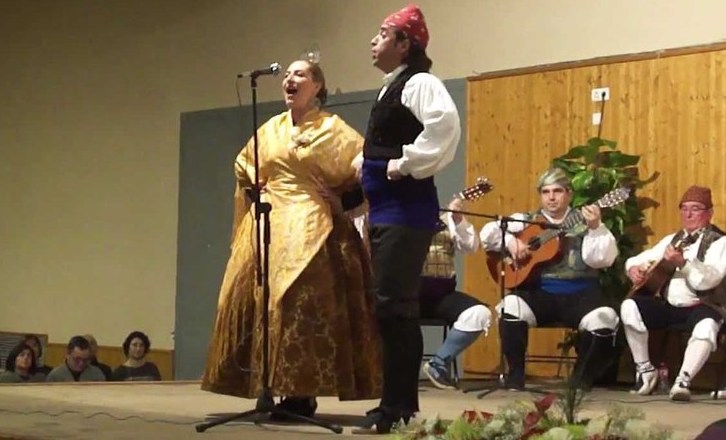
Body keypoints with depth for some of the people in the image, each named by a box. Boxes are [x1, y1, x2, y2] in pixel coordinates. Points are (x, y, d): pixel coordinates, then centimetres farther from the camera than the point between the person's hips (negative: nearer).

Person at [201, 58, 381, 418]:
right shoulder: (269, 129, 16)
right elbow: (244, 169, 28)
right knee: (256, 299, -1)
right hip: (268, 227, 6)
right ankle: (266, 388, 4)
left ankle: (302, 393, -13)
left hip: (309, 227, -6)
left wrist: (339, 197, -8)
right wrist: (264, 194, 15)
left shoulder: (332, 128, 1)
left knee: (303, 304, -15)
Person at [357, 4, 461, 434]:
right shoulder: (392, 88, 20)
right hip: (386, 208, 10)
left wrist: (409, 165, -22)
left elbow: (445, 123, -30)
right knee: (391, 307, 11)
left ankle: (401, 407, -7)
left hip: (405, 209, -10)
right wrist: (367, 170, 13)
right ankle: (398, 401, 17)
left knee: (394, 305, -11)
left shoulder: (418, 82, -10)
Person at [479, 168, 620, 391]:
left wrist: (595, 227, -21)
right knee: (511, 307, -30)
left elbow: (601, 259, -6)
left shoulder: (584, 221, 9)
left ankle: (581, 379, -4)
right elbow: (488, 233, 8)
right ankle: (515, 375, -13)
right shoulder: (527, 221, 15)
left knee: (605, 320, -29)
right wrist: (510, 241, -10)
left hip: (579, 293, -1)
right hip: (538, 292, 1)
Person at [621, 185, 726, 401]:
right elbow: (641, 258, 21)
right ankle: (645, 370, -10)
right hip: (667, 305, 5)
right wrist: (634, 267, -4)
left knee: (707, 326, -39)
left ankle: (683, 380, -38)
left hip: (699, 307, -5)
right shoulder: (671, 239, 18)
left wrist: (682, 263, -34)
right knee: (630, 306, -20)